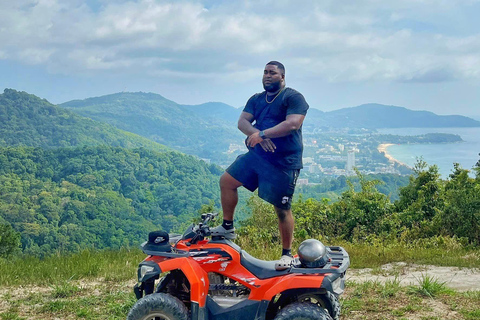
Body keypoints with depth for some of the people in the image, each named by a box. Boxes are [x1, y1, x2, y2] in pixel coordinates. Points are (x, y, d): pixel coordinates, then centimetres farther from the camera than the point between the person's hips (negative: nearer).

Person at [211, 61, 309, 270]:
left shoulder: (293, 98, -6)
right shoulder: (256, 100, 15)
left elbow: (293, 124, -21)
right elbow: (242, 122, 3)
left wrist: (263, 134, -24)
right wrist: (257, 135, -18)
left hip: (283, 162, -7)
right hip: (257, 155, 7)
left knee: (282, 209, -3)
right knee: (226, 181, 1)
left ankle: (287, 253, 12)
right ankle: (227, 227, 16)